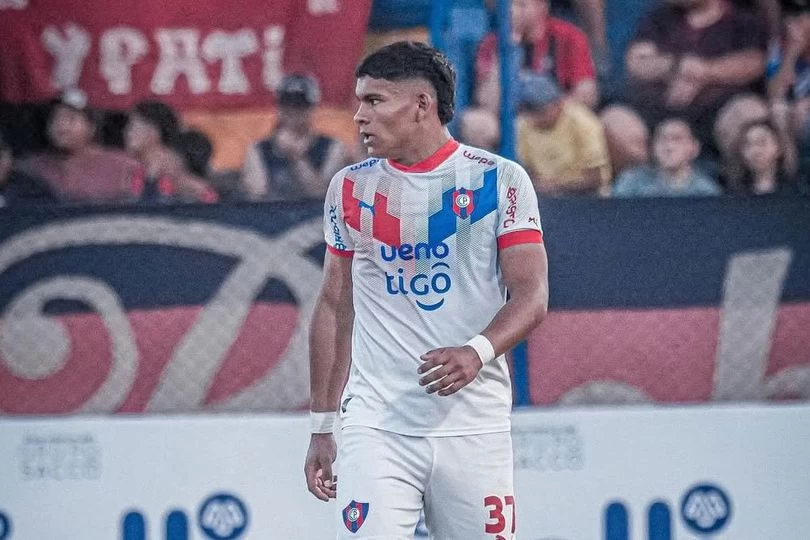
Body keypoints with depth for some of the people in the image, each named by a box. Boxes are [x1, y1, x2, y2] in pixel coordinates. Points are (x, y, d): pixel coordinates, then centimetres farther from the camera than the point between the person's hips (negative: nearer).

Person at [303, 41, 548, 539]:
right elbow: (335, 307, 15)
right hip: (376, 427, 1)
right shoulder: (350, 189, 9)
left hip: (474, 428, -1)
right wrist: (322, 426, 13)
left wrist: (478, 352, -25)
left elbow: (532, 295, -6)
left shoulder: (499, 180, 0)